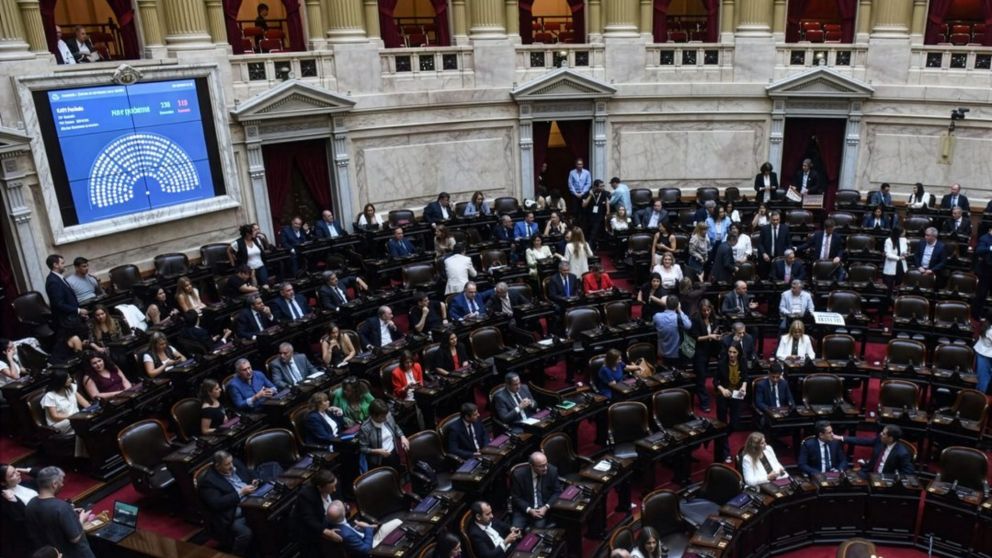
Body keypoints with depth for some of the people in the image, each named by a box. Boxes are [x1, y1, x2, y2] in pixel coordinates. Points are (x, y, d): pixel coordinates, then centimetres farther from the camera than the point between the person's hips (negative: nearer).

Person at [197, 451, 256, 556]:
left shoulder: (236, 463, 6)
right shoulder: (207, 480, -13)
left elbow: (251, 475, 21)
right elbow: (217, 504, -21)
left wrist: (254, 482, -2)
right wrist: (241, 493, -21)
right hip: (232, 516, -6)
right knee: (245, 533, -30)